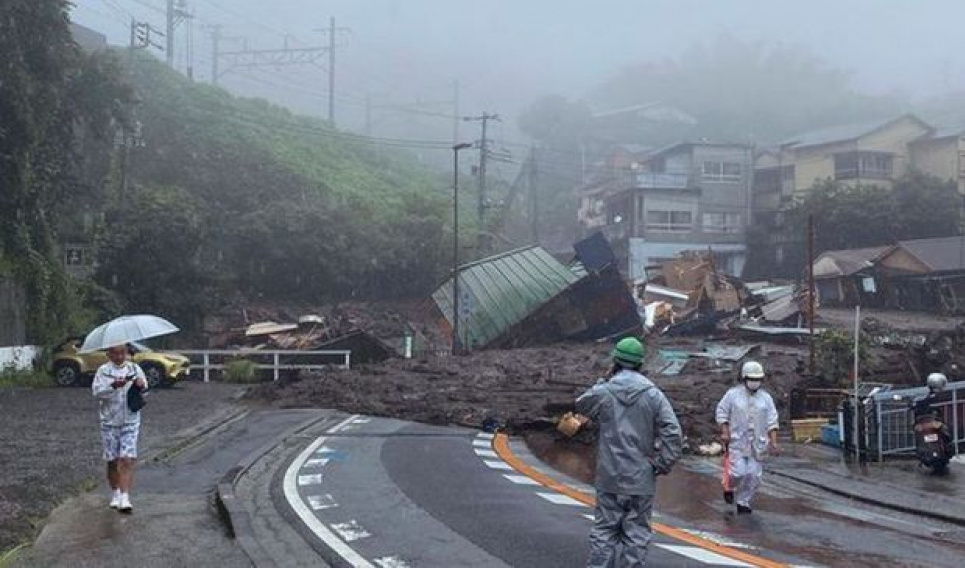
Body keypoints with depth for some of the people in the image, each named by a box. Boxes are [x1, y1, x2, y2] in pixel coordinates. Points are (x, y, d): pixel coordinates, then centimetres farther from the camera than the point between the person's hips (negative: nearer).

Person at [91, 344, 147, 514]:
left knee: (127, 460, -11)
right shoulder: (103, 371, 2)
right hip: (109, 422, 0)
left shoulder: (135, 369, 7)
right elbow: (97, 392, -10)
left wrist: (141, 385, -20)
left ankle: (125, 498, -14)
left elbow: (145, 389, 4)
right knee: (112, 460, 7)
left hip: (130, 421, 0)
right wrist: (113, 386, -27)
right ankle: (115, 493, 26)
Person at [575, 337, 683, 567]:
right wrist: (662, 464, -1)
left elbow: (582, 406, 16)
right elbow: (673, 432, -10)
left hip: (609, 478, 0)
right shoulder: (653, 394, -5)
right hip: (641, 479, 0)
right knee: (637, 534, 8)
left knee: (604, 531, 10)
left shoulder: (602, 392, -5)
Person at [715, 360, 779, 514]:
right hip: (737, 441, -3)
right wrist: (725, 432, -8)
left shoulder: (766, 398, 7)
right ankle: (729, 488, 20)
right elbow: (721, 413, 2)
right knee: (738, 472, -12)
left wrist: (773, 442, -1)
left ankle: (744, 503, 16)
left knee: (754, 475, 2)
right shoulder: (733, 394, -1)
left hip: (757, 443, 3)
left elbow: (772, 422, 6)